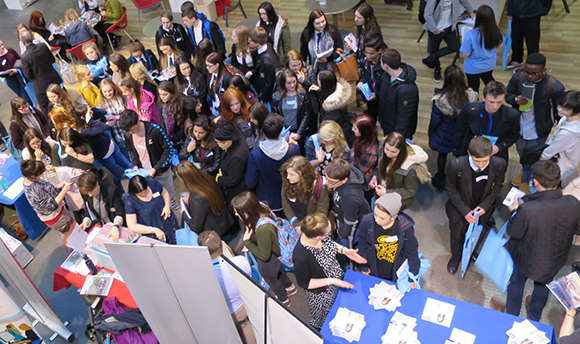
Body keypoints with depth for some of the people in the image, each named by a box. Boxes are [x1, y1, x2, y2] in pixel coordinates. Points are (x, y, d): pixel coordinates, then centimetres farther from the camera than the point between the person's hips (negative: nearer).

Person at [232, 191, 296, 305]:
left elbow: (264, 255, -30)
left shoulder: (263, 229, -45)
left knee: (272, 280, 26)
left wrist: (247, 242, -27)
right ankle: (290, 287, 65)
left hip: (268, 263, -6)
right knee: (279, 272, 36)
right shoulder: (261, 207, -23)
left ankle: (283, 300, 56)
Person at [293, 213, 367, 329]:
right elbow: (304, 283, -25)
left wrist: (345, 250, -15)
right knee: (321, 322, 26)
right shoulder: (301, 257, -43)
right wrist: (331, 281, -30)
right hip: (320, 295, -6)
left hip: (337, 279, 6)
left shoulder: (321, 236, -25)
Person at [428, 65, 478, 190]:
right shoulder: (471, 96, -25)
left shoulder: (440, 100, -32)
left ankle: (440, 179, 45)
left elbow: (434, 122, -19)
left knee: (442, 155, 25)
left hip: (444, 137, -1)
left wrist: (431, 132, 2)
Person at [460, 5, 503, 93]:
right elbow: (499, 46, 0)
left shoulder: (471, 35, -33)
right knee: (488, 79, 34)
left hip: (474, 68, -5)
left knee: (473, 88, 17)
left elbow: (464, 54, -24)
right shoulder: (496, 31, -19)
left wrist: (463, 42, -8)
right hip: (490, 65, 5)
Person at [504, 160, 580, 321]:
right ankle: (534, 317, 58)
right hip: (555, 261, 4)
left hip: (527, 259, -3)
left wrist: (517, 209, -7)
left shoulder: (527, 211, -40)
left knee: (516, 283, 27)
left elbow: (513, 232, -20)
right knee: (543, 286, 33)